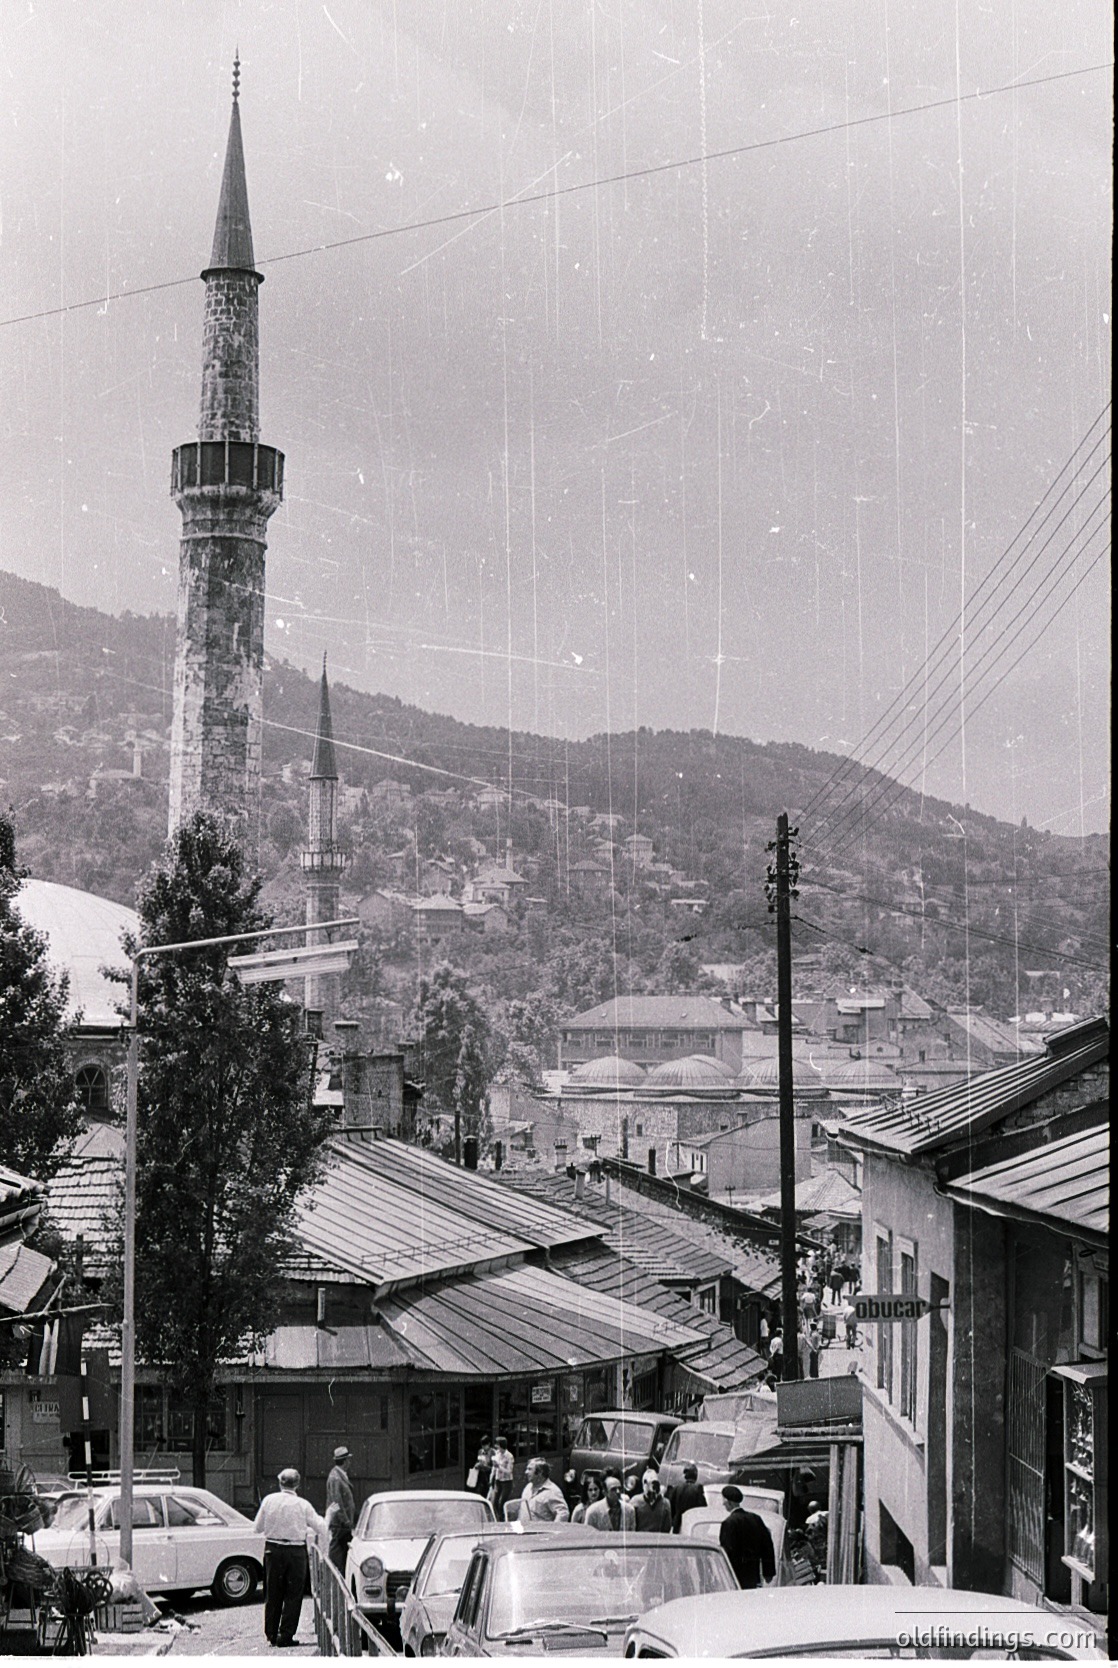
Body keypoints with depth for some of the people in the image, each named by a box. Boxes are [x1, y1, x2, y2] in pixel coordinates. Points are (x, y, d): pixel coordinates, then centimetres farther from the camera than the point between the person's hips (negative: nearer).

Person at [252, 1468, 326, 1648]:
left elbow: (257, 1527, 5)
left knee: (273, 1594, 13)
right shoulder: (302, 1505, -8)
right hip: (296, 1551, -2)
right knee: (293, 1595, 5)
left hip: (273, 1550, 2)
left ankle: (271, 1634, 16)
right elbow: (321, 1529, -1)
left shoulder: (269, 1500, -3)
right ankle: (285, 1635, 1)